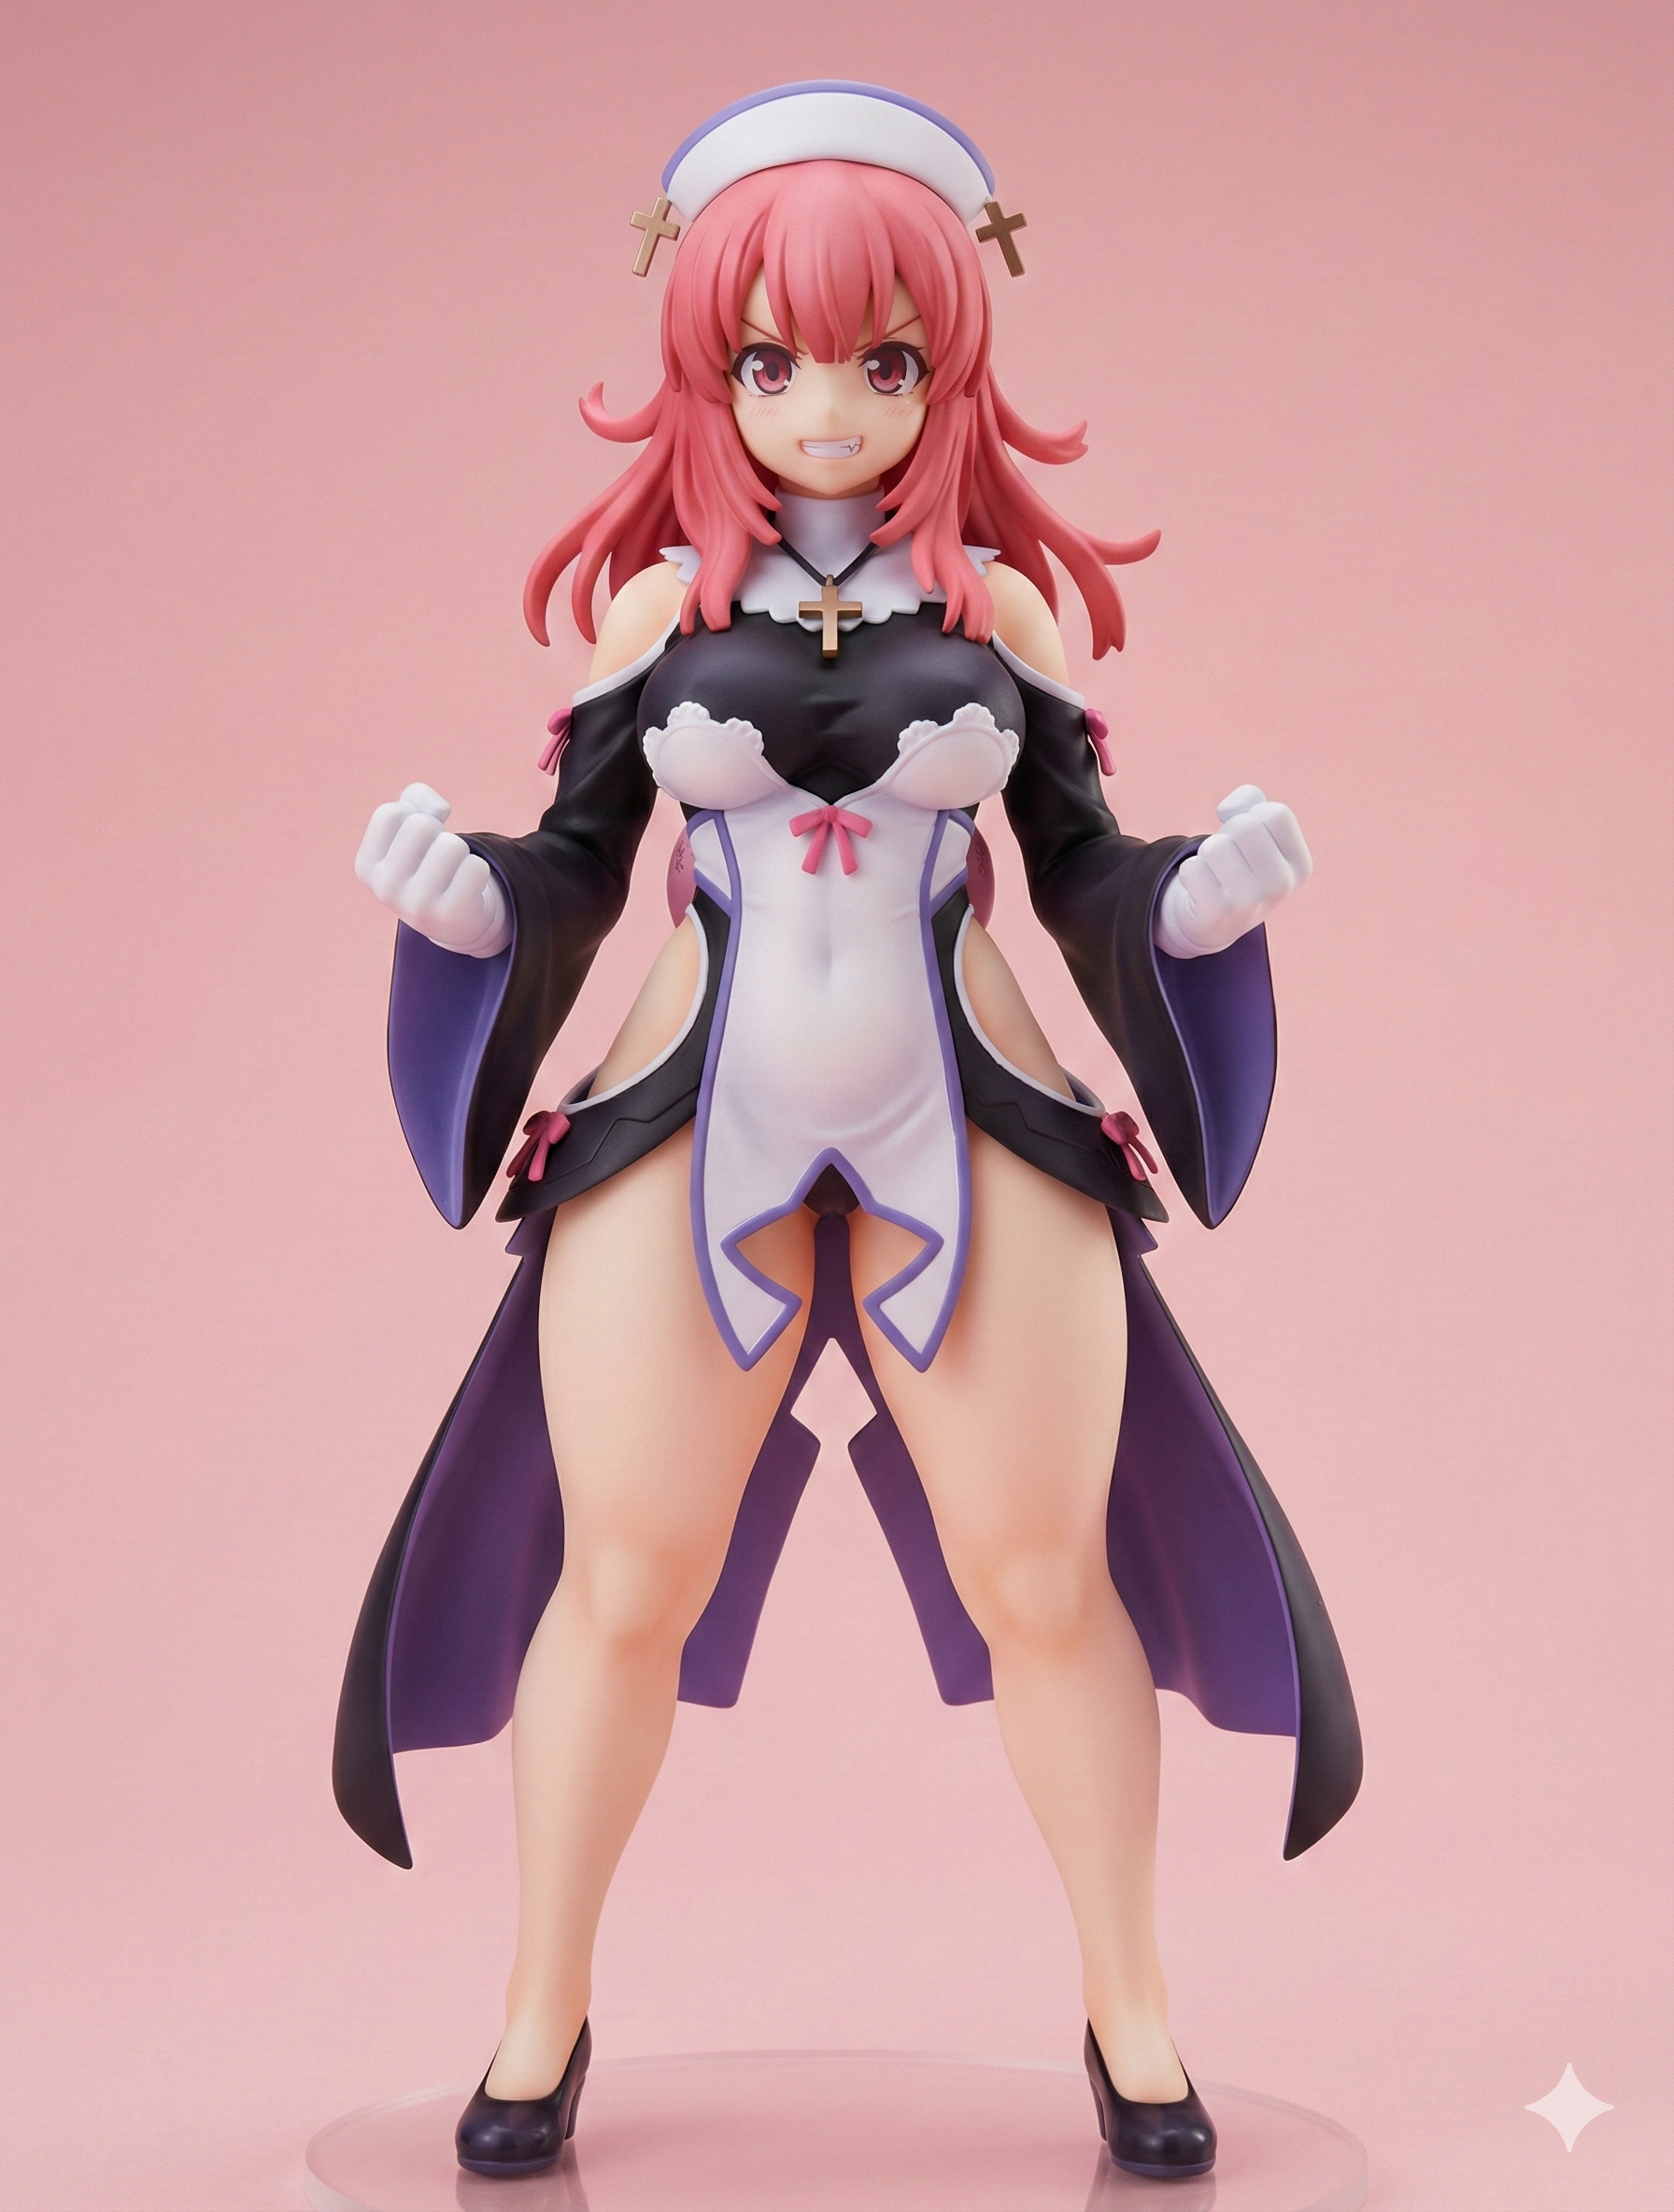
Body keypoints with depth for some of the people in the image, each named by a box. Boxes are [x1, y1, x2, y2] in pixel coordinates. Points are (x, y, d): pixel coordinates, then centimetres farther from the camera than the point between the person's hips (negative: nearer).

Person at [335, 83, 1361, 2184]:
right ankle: (544, 2011, 24)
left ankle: (1131, 2014, 22)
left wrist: (1208, 893, -14)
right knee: (620, 1583, 5)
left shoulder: (1002, 606, 3)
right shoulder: (658, 605, 3)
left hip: (975, 1146, 0)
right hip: (685, 1142, 0)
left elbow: (1084, 868, 6)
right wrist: (460, 898, -15)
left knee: (1046, 1580, 4)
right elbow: (577, 867, 5)